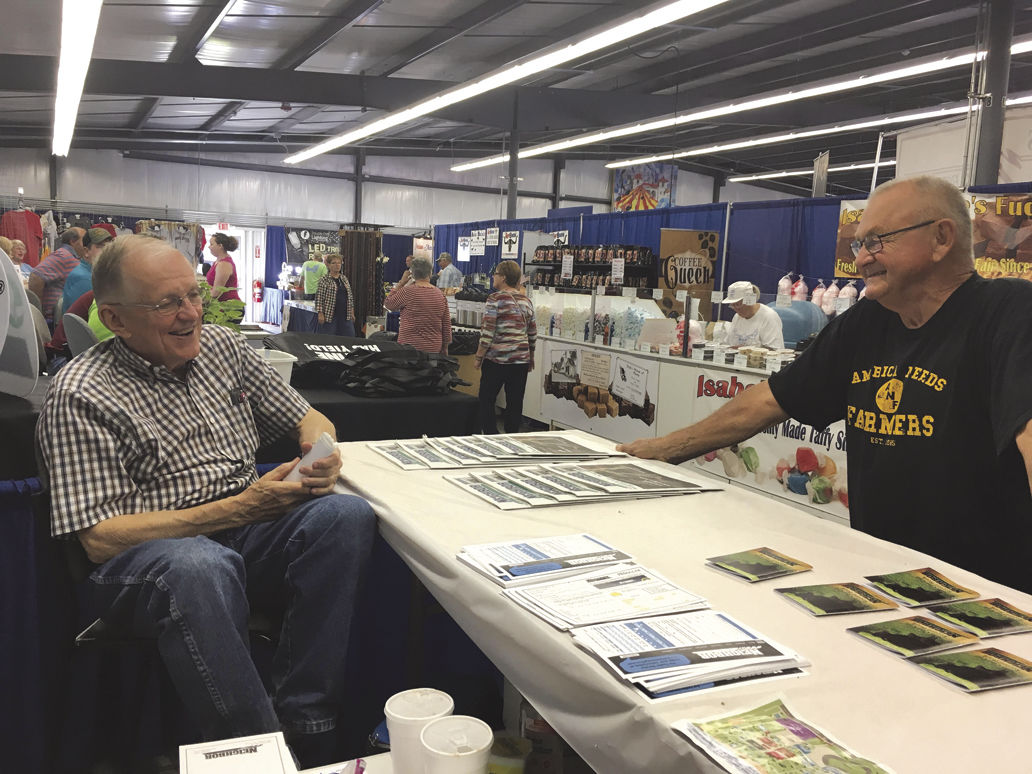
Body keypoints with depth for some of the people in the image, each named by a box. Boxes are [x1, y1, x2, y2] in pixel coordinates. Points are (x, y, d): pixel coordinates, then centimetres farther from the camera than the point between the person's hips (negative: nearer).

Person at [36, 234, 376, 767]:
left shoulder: (222, 346, 11)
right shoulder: (79, 397, -6)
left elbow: (308, 419, 18)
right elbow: (100, 539, -13)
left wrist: (321, 456, -9)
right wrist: (241, 507, -20)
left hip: (246, 531, 5)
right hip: (146, 557, -5)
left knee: (347, 514, -25)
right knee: (199, 568, -40)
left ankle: (304, 726, -20)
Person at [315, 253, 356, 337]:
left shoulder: (344, 279, 14)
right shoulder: (323, 280, -4)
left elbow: (350, 297, 18)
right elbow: (319, 298, -8)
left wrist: (352, 312, 14)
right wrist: (320, 314, -14)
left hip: (345, 316, 6)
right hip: (330, 315, -6)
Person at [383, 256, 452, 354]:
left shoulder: (407, 292, -10)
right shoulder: (441, 295, 4)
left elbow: (388, 304, 7)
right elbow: (447, 324, 8)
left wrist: (401, 283, 7)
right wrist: (445, 347, 18)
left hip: (410, 346, -4)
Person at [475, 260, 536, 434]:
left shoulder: (495, 299, -9)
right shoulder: (526, 301, 9)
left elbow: (487, 332, -12)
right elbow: (533, 334, 13)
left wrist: (479, 357, -4)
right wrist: (531, 357, 24)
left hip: (497, 358, -6)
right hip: (521, 359, 6)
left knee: (486, 400, 4)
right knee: (515, 403, 8)